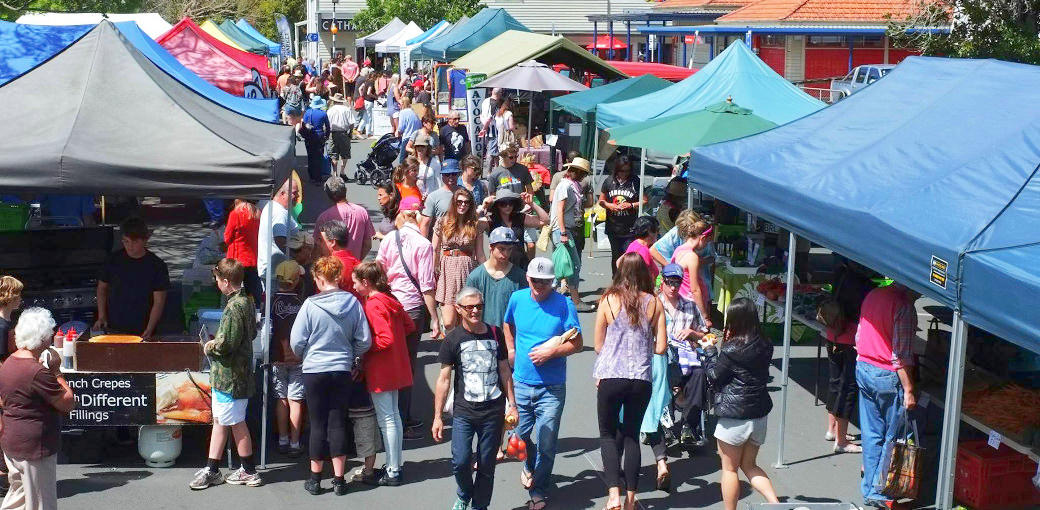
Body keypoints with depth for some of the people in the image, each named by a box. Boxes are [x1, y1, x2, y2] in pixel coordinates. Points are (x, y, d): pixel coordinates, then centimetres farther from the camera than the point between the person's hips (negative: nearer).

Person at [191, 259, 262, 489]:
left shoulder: (233, 308, -23)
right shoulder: (248, 302, 7)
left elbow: (227, 343, -27)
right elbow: (251, 334, 17)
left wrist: (209, 347, -8)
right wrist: (218, 341, 14)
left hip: (229, 375, -10)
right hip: (240, 373, 10)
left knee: (236, 424, 3)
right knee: (219, 421, 15)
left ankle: (249, 471, 15)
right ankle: (211, 469, 22)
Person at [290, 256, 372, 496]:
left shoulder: (310, 305, -13)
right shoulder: (353, 303, -5)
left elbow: (296, 341, -9)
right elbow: (364, 340, -1)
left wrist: (304, 356, 12)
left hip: (314, 371, -2)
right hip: (343, 371, 2)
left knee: (318, 424, 8)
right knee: (338, 423, 9)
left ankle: (315, 479, 15)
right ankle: (339, 479, 12)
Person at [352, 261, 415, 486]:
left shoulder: (373, 306, -19)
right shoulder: (390, 299, 7)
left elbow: (385, 340, -26)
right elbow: (409, 326, 15)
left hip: (380, 370, -9)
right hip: (396, 368, 9)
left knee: (386, 420, -3)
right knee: (394, 416, 15)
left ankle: (392, 472, 1)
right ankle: (395, 466, 24)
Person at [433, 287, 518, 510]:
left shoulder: (495, 334, 6)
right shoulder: (453, 339, -1)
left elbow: (505, 371, 13)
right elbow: (444, 379, 0)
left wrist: (512, 404, 11)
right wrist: (437, 416, -2)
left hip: (493, 412, 2)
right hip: (463, 411, -2)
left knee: (487, 465, 6)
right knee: (460, 462, -10)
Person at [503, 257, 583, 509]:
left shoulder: (564, 305, -10)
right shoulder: (517, 298, 1)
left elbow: (577, 344, -7)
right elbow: (507, 324, 22)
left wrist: (551, 351, -19)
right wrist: (511, 350, 11)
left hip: (551, 388, -3)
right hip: (520, 383, 3)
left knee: (546, 445, 3)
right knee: (518, 435, 10)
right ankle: (530, 465, 43)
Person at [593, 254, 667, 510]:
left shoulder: (608, 301, -5)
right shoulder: (653, 304, -1)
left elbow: (598, 345, 1)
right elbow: (661, 347, 2)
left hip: (611, 377, -2)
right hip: (642, 379, 2)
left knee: (608, 434, 12)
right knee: (632, 436, 16)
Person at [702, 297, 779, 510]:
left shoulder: (730, 350, -18)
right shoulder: (765, 346, 1)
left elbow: (714, 376, -6)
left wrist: (709, 350, 7)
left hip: (734, 416, -7)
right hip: (759, 413, 7)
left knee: (729, 468, 8)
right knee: (749, 465, 19)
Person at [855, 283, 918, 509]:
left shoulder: (873, 295, 7)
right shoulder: (904, 306, -17)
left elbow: (859, 336, 17)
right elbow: (901, 356, -19)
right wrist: (909, 391, -17)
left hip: (863, 370, 8)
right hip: (887, 377, -8)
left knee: (871, 434, 14)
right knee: (892, 438, 4)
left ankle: (869, 489, 20)